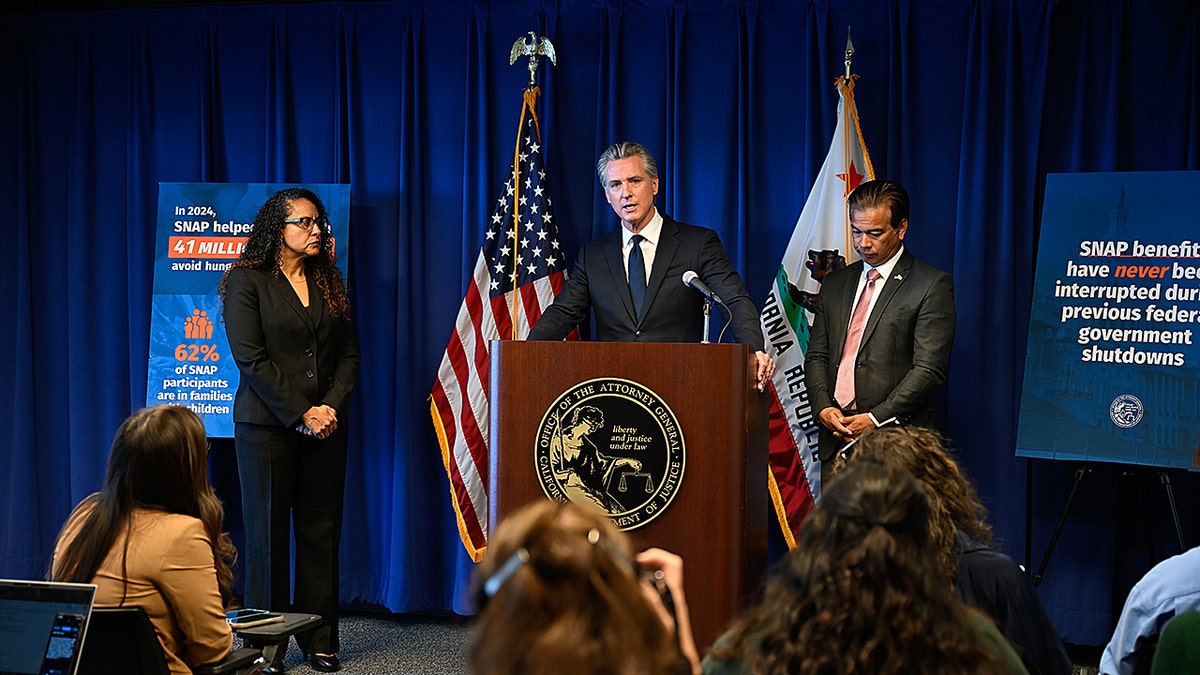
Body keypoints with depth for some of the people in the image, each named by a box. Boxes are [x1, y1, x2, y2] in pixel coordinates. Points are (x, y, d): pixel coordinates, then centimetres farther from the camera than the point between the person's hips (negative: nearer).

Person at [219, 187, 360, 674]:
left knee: (321, 531, 4)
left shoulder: (329, 283, 13)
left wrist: (333, 406, -6)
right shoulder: (247, 280, -2)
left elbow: (349, 354, 11)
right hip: (268, 425, -4)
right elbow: (250, 357, -9)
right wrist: (300, 414, -13)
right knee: (268, 532, 1)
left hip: (326, 422, 4)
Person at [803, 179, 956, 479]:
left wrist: (875, 418, -13)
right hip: (836, 439, 5)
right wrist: (823, 407, -2)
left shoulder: (932, 285, -1)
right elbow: (816, 356, 17)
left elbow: (929, 370, -7)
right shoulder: (834, 283, 18)